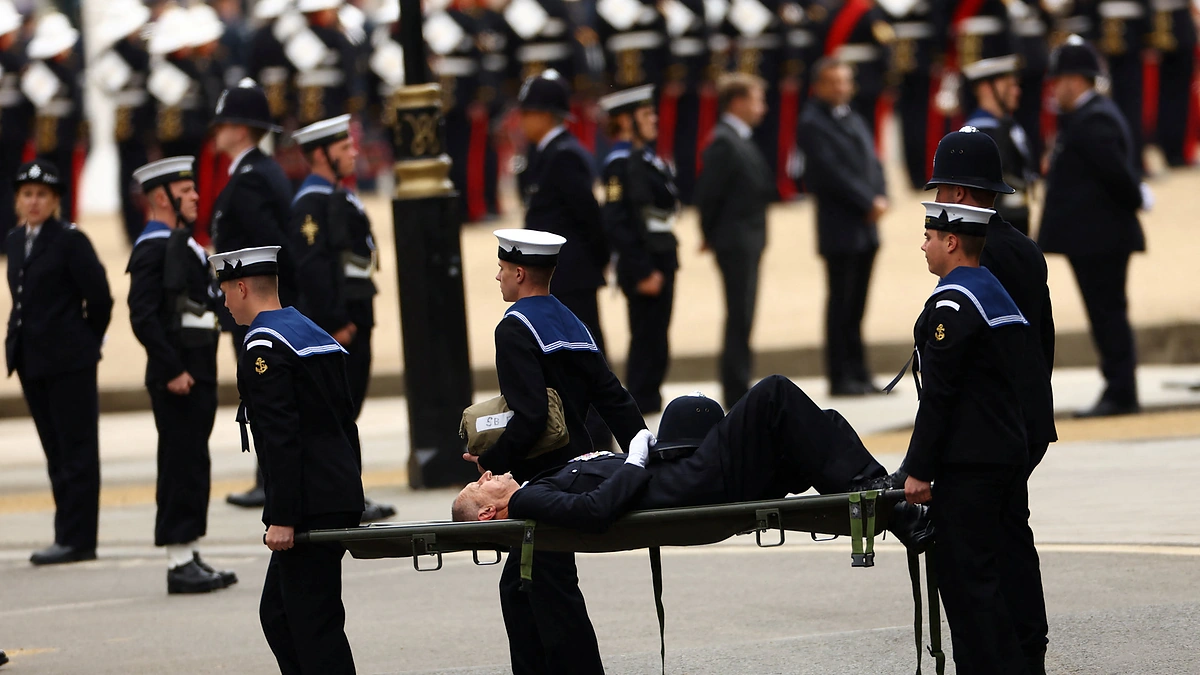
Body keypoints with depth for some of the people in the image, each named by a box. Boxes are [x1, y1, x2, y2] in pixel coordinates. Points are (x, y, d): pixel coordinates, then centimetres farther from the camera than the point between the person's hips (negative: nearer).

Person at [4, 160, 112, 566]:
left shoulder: (70, 240, -11)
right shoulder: (15, 241, 11)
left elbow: (99, 297, -10)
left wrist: (88, 342, -1)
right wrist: (20, 342, 15)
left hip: (68, 361, -7)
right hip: (31, 360, 7)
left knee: (76, 451, -3)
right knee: (56, 453, 10)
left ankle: (76, 539, -3)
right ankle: (69, 535, 14)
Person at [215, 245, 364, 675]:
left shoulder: (264, 345, -12)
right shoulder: (316, 335, 17)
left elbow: (281, 438, -20)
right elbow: (345, 420, 20)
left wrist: (281, 518, -20)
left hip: (309, 508, -10)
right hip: (340, 502, 10)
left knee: (314, 623, -7)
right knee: (278, 615, 15)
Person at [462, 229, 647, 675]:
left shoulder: (516, 329, -13)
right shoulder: (572, 325, 14)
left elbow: (530, 416, -23)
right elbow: (614, 400, 11)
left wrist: (492, 460, -12)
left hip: (545, 479, -9)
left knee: (553, 594, -6)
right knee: (518, 588, 16)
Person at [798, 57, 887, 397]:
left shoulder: (855, 120, 18)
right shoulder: (813, 123, -7)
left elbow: (872, 163, 14)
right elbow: (831, 172, -16)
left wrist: (881, 198, -5)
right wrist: (868, 203, -15)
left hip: (866, 228, 7)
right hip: (840, 229, -7)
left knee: (856, 306, 9)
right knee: (841, 305, -5)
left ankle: (858, 375, 12)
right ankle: (840, 378, -1)